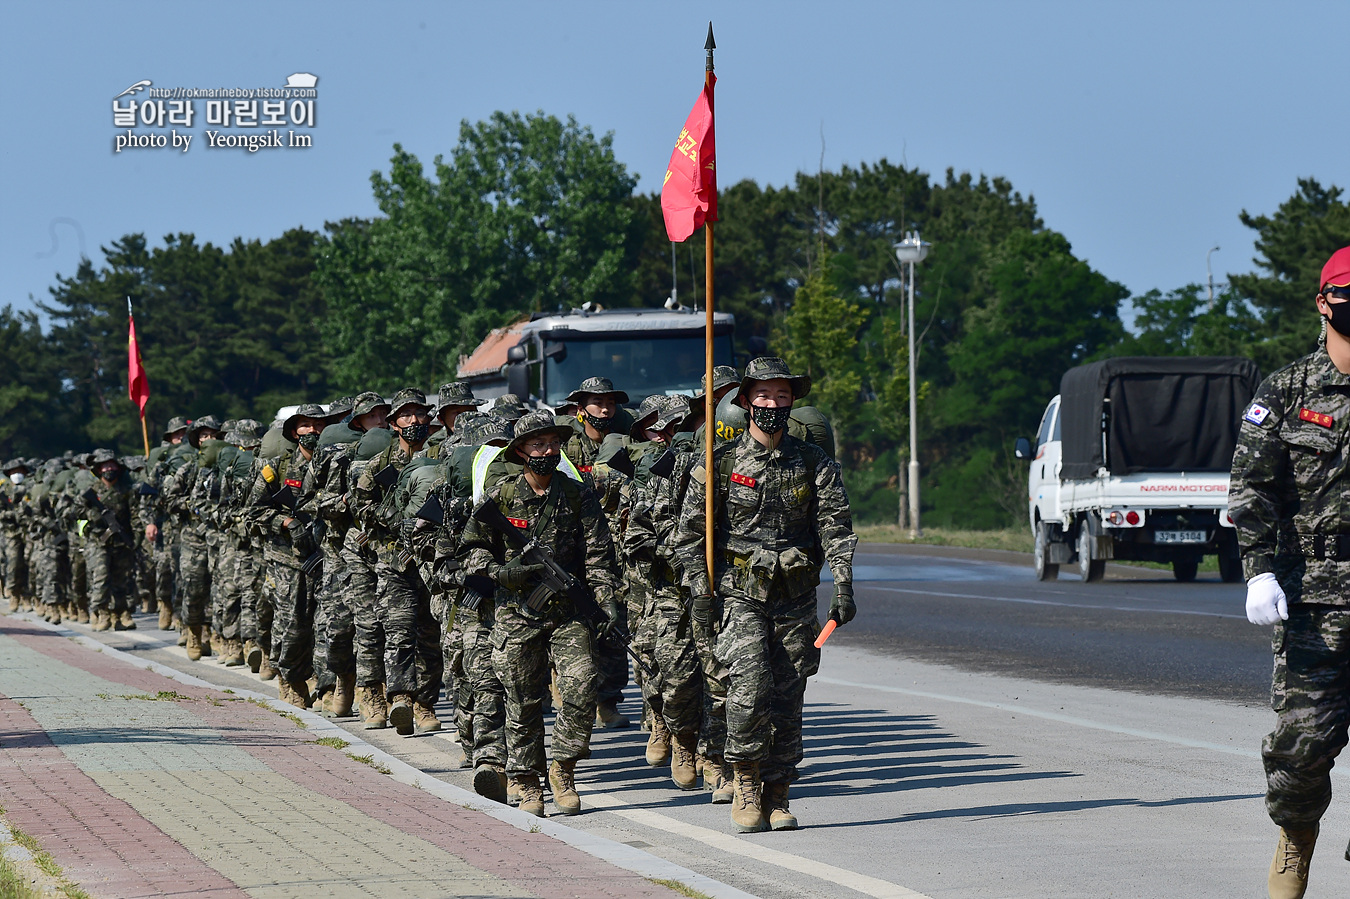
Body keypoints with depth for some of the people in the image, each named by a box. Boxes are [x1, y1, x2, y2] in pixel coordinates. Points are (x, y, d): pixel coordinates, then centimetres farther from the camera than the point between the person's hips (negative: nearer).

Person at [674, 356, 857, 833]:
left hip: (796, 600, 2)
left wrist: (843, 585, -11)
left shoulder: (814, 463, 6)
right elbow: (690, 532, 4)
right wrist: (701, 592, -4)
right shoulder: (720, 464, 1)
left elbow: (836, 525, 1)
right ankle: (746, 784, -2)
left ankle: (776, 798, 11)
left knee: (787, 699, 2)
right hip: (740, 596, -2)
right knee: (751, 687, -18)